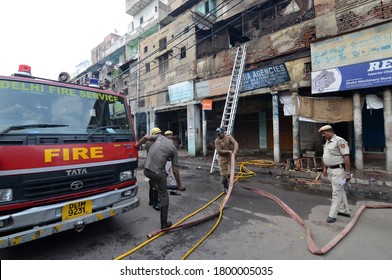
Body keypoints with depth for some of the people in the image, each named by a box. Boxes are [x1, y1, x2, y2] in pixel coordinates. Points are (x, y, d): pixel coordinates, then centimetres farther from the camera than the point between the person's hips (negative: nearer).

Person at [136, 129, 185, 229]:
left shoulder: (160, 136, 17)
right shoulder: (174, 149, 8)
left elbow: (145, 137, 0)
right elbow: (175, 170, 6)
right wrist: (179, 185, 15)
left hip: (146, 170, 4)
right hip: (158, 172, -4)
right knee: (164, 197, 13)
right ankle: (164, 223, 21)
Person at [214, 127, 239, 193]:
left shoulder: (229, 137, -6)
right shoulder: (217, 141, -10)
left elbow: (235, 143, -21)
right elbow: (219, 151, -15)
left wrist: (235, 150, -40)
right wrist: (228, 151, -24)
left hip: (230, 157, 1)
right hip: (222, 158, -1)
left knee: (229, 173, -4)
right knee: (223, 174, 1)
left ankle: (227, 181, 31)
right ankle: (225, 187, 20)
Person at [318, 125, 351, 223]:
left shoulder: (339, 141, -15)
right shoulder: (327, 142, 11)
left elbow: (346, 157, -19)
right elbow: (325, 156, 19)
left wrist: (348, 173, -20)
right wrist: (325, 168, 19)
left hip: (338, 170, -9)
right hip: (330, 170, 9)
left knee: (336, 192, -4)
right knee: (340, 190, 18)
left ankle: (332, 215, 0)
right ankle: (344, 211, 31)